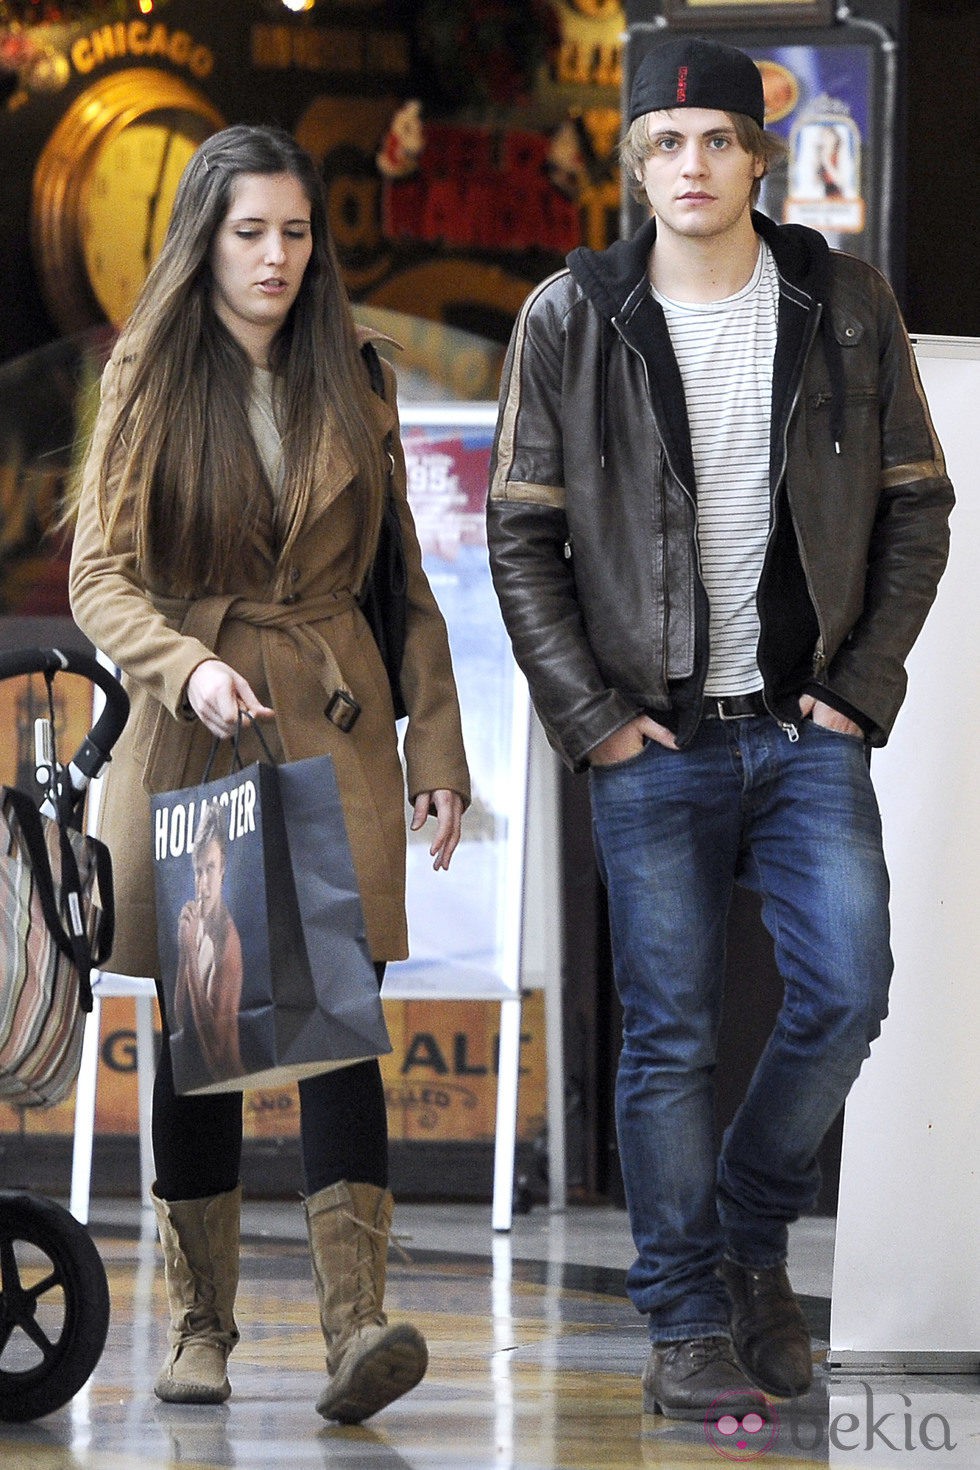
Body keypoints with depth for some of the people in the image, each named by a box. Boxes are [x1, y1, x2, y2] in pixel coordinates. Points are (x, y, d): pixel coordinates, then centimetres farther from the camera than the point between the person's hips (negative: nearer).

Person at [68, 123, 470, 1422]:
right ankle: (200, 1325, 15)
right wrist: (190, 669, -23)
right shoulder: (150, 384, 3)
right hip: (192, 732, -1)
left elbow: (406, 583, 15)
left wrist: (438, 749, 9)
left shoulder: (351, 390, 11)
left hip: (335, 729, 1)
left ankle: (358, 1325, -22)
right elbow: (102, 576, -5)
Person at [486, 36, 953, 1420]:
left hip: (811, 729, 1)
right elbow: (521, 535, 2)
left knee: (844, 992, -8)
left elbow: (916, 508, 8)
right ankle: (690, 1321, 9)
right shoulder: (571, 321, 0)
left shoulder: (848, 309, 3)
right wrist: (592, 715, -5)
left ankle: (755, 1229, 17)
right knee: (670, 1032, -1)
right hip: (654, 736, -1)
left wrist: (863, 685, -1)